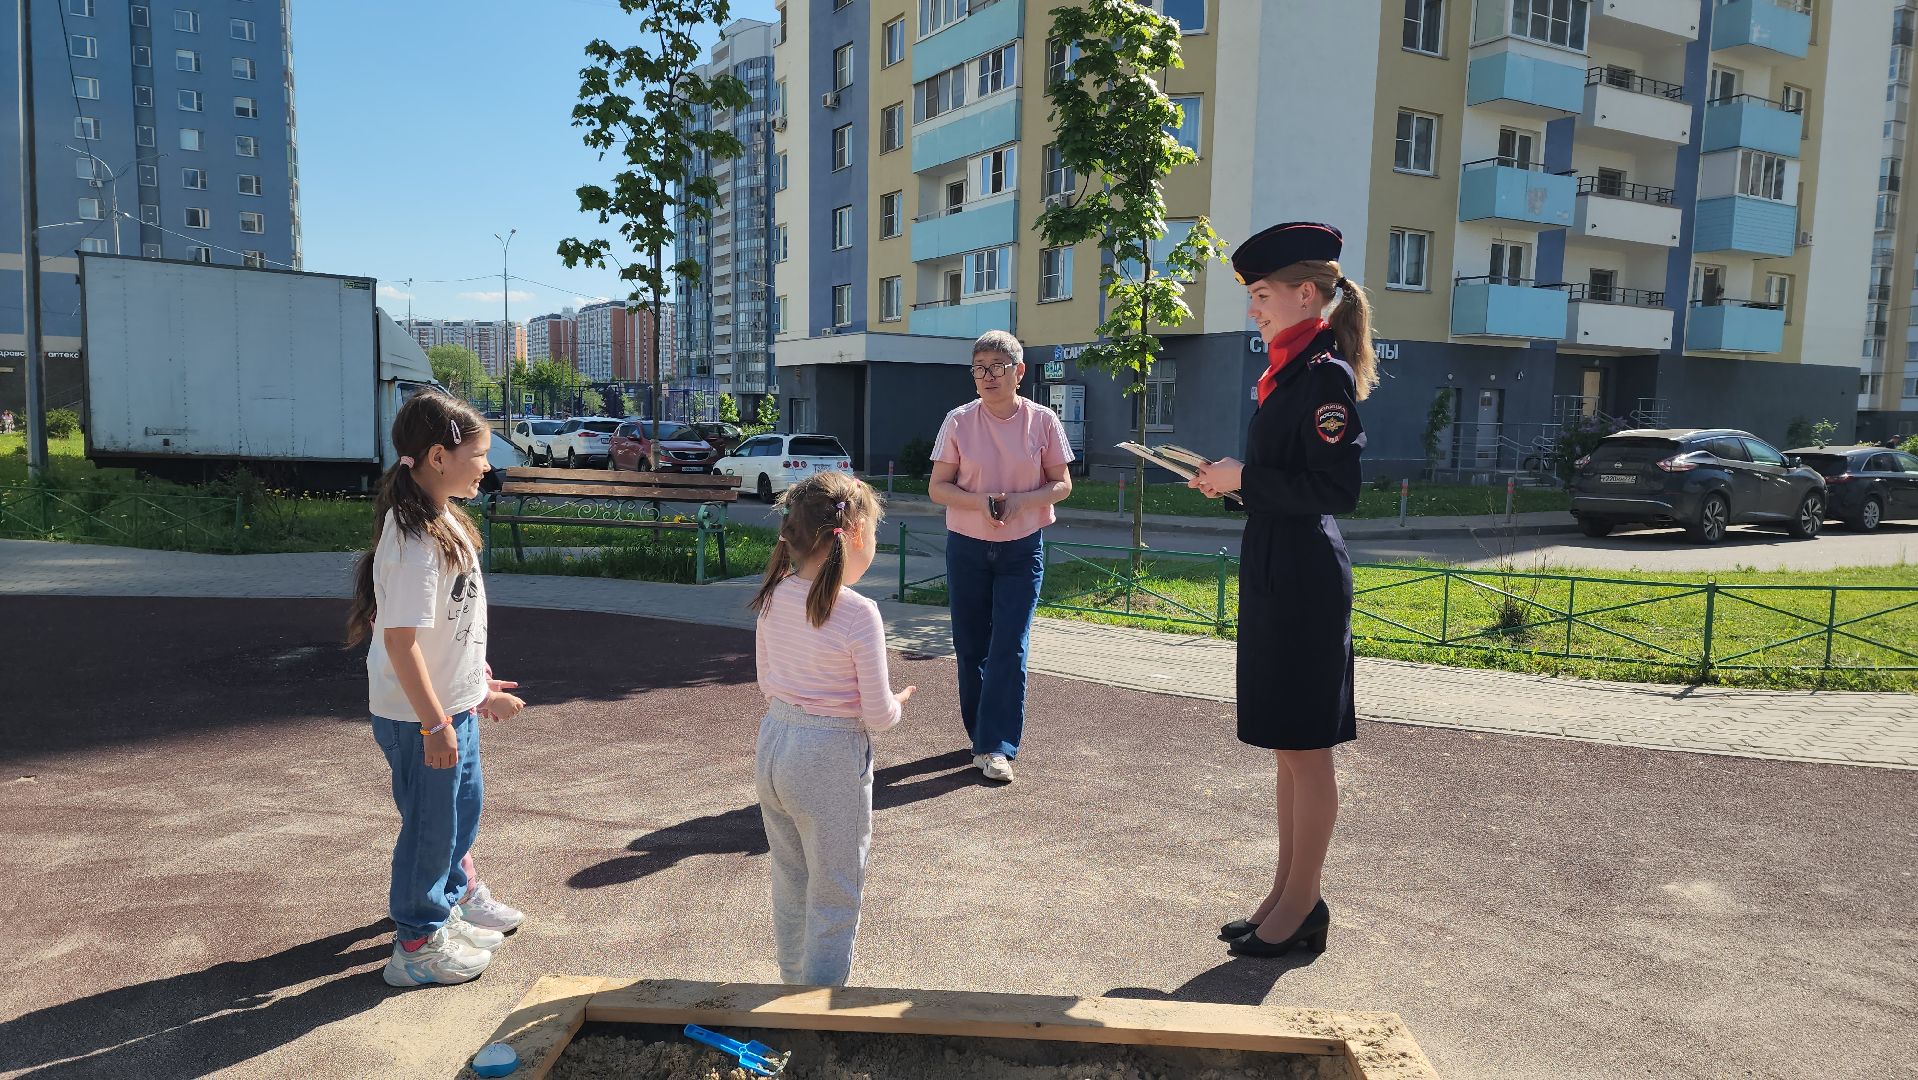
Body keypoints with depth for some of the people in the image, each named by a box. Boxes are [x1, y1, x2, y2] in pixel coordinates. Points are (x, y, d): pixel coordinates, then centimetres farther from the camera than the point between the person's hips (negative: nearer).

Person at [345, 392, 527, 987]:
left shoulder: (445, 522, 5)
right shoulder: (414, 540, -26)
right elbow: (400, 639, -27)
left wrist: (479, 686, 20)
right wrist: (435, 724, -25)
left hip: (454, 704, 10)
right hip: (419, 716, -10)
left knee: (463, 807, 23)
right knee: (430, 824, 6)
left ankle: (444, 910, 43)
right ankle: (417, 945, 25)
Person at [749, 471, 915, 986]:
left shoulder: (774, 597, -3)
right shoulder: (858, 614, -22)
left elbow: (767, 684, 8)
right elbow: (878, 715, -17)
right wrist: (895, 704, 4)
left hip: (773, 745, 7)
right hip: (831, 759, -7)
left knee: (789, 885, 24)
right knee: (834, 898, 11)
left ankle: (793, 985, 40)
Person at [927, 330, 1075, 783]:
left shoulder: (1043, 421, -2)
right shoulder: (958, 422, -2)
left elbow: (1062, 484, 2)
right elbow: (937, 487, -1)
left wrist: (1022, 500, -17)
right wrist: (979, 501, -19)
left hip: (1023, 548, -1)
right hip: (967, 547, 1)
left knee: (1009, 648, -7)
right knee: (970, 647, 6)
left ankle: (996, 747, 0)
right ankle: (981, 736, 23)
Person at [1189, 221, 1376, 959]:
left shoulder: (1325, 374, -14)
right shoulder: (1289, 372, 14)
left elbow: (1336, 490, -20)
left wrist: (1244, 478, -16)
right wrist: (1232, 480, 5)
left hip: (1305, 583, -10)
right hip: (1275, 576, 10)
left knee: (1305, 748, 2)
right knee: (1287, 747, 15)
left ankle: (1302, 907, 15)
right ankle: (1287, 896, 27)